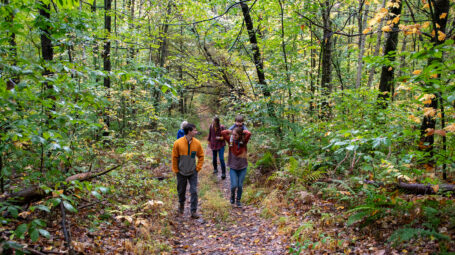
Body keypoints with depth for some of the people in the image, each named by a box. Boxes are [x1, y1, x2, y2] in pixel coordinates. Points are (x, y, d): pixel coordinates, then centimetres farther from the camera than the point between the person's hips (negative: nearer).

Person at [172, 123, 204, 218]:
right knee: (181, 191, 15)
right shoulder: (178, 143, -15)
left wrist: (198, 168, -1)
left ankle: (194, 211, 6)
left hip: (193, 172, 1)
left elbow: (201, 156, 4)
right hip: (181, 172, -1)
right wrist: (176, 170, -3)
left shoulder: (197, 143, -8)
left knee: (194, 191, -3)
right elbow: (174, 158, -6)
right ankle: (181, 205, 43)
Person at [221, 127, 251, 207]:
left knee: (240, 186, 5)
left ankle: (238, 200, 28)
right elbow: (223, 133, -17)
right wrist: (230, 131, -6)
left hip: (242, 167, 0)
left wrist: (244, 131, -8)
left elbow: (249, 134, -26)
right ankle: (232, 196, 26)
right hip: (233, 167, 0)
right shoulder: (231, 141, -6)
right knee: (234, 185, -6)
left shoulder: (243, 142, -8)